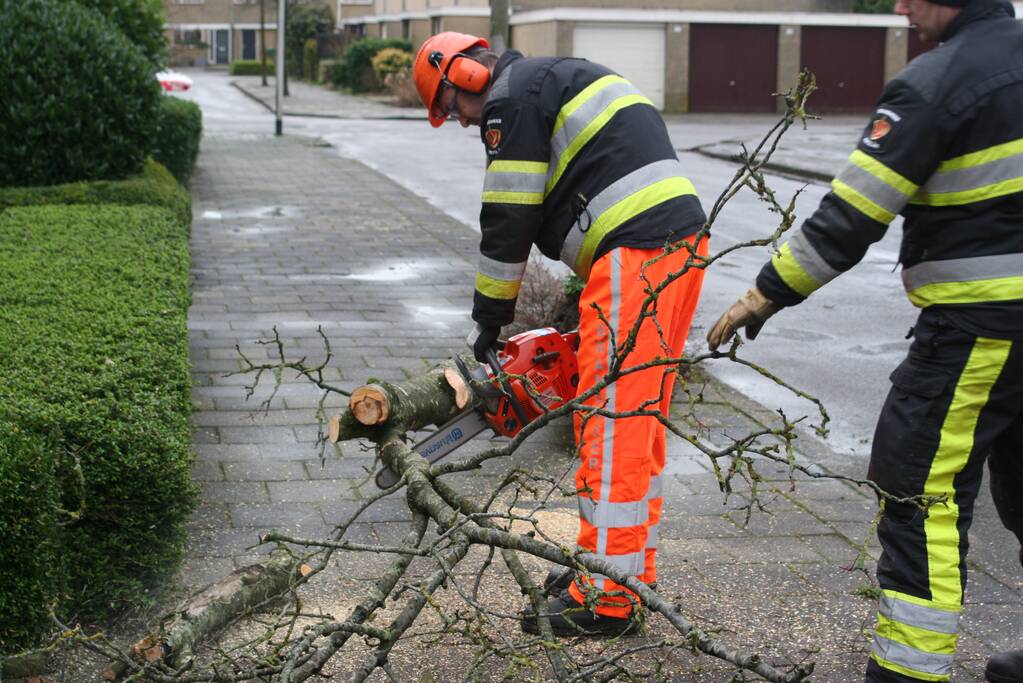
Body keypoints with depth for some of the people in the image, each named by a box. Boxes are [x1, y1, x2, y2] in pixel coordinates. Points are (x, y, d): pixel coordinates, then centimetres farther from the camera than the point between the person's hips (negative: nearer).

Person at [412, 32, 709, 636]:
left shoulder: (512, 94, -1)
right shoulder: (558, 80, 29)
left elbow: (509, 219, -4)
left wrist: (491, 318, 5)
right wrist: (587, 305, 26)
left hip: (638, 255, -10)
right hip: (683, 236, 10)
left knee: (614, 423, -7)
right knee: (640, 416, 15)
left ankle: (608, 597, -2)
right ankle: (630, 565, 22)